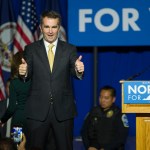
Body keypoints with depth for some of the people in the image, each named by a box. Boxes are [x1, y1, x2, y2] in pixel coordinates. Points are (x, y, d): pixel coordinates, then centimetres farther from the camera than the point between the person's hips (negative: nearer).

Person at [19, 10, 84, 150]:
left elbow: (75, 73, -6)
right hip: (37, 110, 0)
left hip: (63, 110, 0)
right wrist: (24, 72, -26)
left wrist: (79, 70, -30)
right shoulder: (31, 49, 5)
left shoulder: (70, 49, 5)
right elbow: (28, 75, -3)